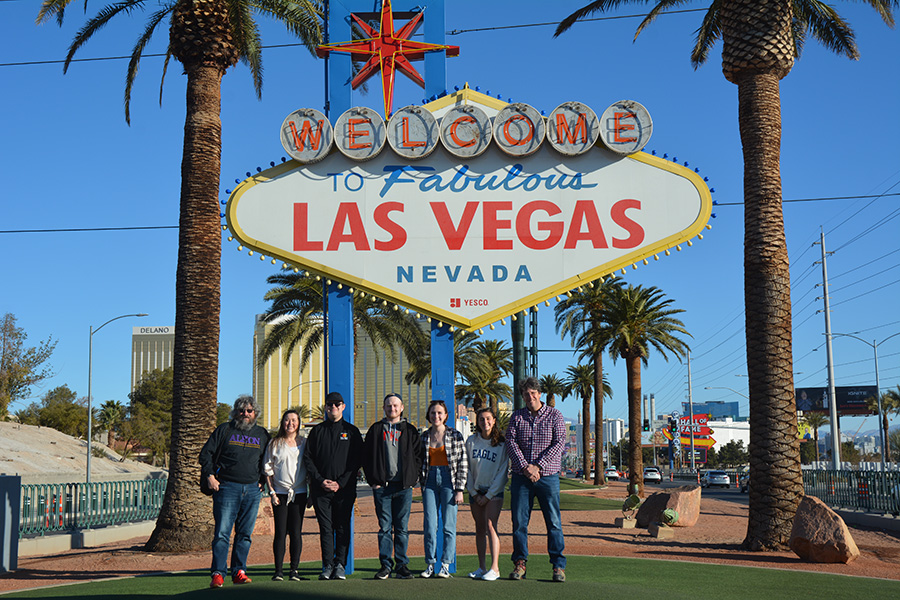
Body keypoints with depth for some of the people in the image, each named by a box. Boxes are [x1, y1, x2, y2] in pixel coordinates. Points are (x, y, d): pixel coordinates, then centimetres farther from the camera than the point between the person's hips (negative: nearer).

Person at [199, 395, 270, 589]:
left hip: (252, 490, 3)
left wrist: (263, 481, 13)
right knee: (222, 532, -8)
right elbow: (206, 453, 7)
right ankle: (218, 574, -7)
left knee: (245, 534, 5)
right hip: (227, 487, -3)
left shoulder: (262, 434, 15)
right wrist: (209, 476, -3)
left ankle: (239, 572, 12)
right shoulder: (224, 430, 8)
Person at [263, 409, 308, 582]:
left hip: (299, 493, 1)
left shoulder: (304, 443, 9)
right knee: (280, 532, -4)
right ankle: (278, 571, 2)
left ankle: (294, 570, 5)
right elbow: (268, 469, 6)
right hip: (280, 493, -1)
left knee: (295, 532, -1)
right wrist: (272, 492, -2)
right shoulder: (275, 443, 5)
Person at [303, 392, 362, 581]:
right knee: (325, 528, 0)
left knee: (343, 528, 0)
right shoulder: (317, 431, 11)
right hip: (321, 488, 1)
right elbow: (308, 458, 7)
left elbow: (357, 460, 2)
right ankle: (327, 566, 2)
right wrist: (320, 480, -6)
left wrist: (341, 483, -8)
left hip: (345, 488, -1)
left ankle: (340, 565, 4)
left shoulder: (352, 431, 8)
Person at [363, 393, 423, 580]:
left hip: (404, 487, 0)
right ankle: (386, 565, 6)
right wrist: (373, 480, -1)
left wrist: (412, 478, -1)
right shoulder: (375, 430, 10)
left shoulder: (409, 430, 10)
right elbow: (367, 458, 9)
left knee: (402, 528, 2)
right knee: (384, 527, 1)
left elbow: (418, 456, 9)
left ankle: (402, 565, 7)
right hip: (382, 486, 0)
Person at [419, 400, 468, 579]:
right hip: (430, 480, 3)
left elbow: (463, 464, -1)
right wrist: (422, 486, 10)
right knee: (430, 526, -1)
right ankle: (430, 564, 8)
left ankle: (445, 565, 7)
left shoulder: (455, 436, 0)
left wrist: (459, 489, -6)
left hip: (449, 480, -3)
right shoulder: (424, 437, 10)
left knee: (449, 525, -1)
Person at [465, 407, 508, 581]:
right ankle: (481, 568, 11)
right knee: (479, 528, 6)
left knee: (490, 526, -15)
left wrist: (488, 495, -7)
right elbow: (467, 468, 8)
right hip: (475, 491, 4)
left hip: (494, 491, -4)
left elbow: (503, 472, -5)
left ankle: (494, 568, -16)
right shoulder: (471, 442, 6)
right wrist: (473, 492, 0)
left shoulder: (502, 443, -5)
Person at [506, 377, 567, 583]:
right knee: (519, 521, 2)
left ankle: (558, 566, 3)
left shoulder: (554, 415, 5)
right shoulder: (517, 416, 11)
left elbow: (559, 443, -5)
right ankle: (520, 563, 11)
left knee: (554, 521, -2)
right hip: (521, 476, 2)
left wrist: (538, 467, -13)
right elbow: (511, 442, 1)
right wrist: (525, 466, -14)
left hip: (548, 476, -2)